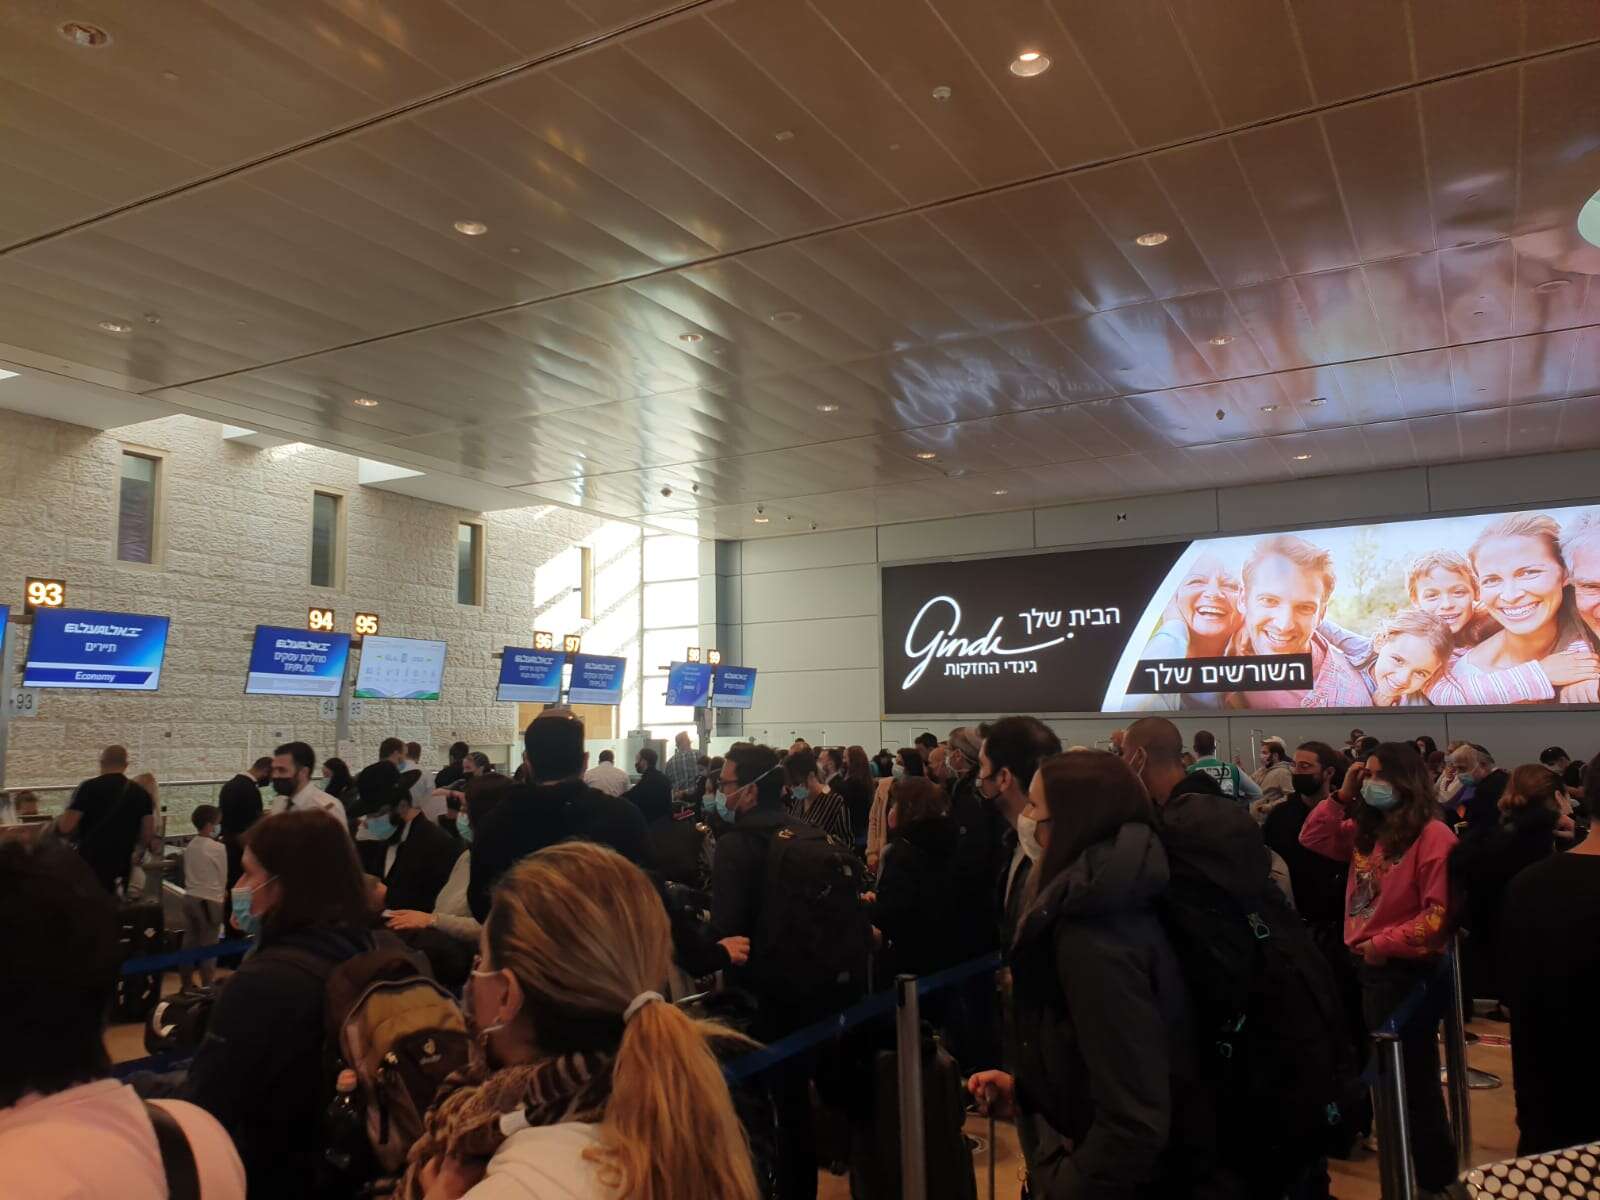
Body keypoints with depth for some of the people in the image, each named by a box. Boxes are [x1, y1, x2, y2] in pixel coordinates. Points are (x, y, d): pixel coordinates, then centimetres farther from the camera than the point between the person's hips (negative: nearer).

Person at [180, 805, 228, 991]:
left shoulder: (189, 846, 3)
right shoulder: (218, 848, -14)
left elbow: (187, 873, 11)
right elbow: (223, 876, -4)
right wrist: (222, 894, 14)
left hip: (189, 897, 6)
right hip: (210, 900, -6)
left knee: (189, 942, 13)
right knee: (209, 945, 2)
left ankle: (186, 984, 22)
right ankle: (207, 987, 5)